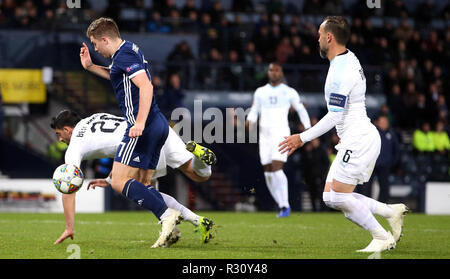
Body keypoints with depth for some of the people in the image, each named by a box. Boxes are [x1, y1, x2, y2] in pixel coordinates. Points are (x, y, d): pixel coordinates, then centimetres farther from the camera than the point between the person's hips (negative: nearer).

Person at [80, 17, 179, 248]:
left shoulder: (124, 55, -11)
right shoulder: (130, 49, 19)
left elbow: (146, 86, -24)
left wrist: (140, 123, -30)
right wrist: (90, 67, 34)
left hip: (143, 128, -10)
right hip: (158, 124, 10)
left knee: (119, 182, -11)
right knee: (141, 186, 11)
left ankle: (166, 214, -22)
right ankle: (170, 229, -2)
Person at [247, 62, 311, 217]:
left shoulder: (289, 92, 5)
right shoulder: (260, 92, 13)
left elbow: (301, 110, 15)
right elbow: (254, 112, 17)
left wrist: (308, 128, 5)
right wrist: (250, 120, -6)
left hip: (281, 134, -4)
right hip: (265, 135, 4)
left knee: (276, 169, -20)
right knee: (269, 174, 2)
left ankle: (285, 206, -12)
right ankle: (282, 206, 15)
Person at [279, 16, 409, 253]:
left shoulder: (340, 71, -19)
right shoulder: (349, 59, 13)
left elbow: (334, 117, -21)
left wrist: (302, 138, -15)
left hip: (358, 140, -10)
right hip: (355, 140, 10)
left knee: (339, 197, -9)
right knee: (330, 197, 8)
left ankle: (382, 238, -2)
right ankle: (391, 211, 9)